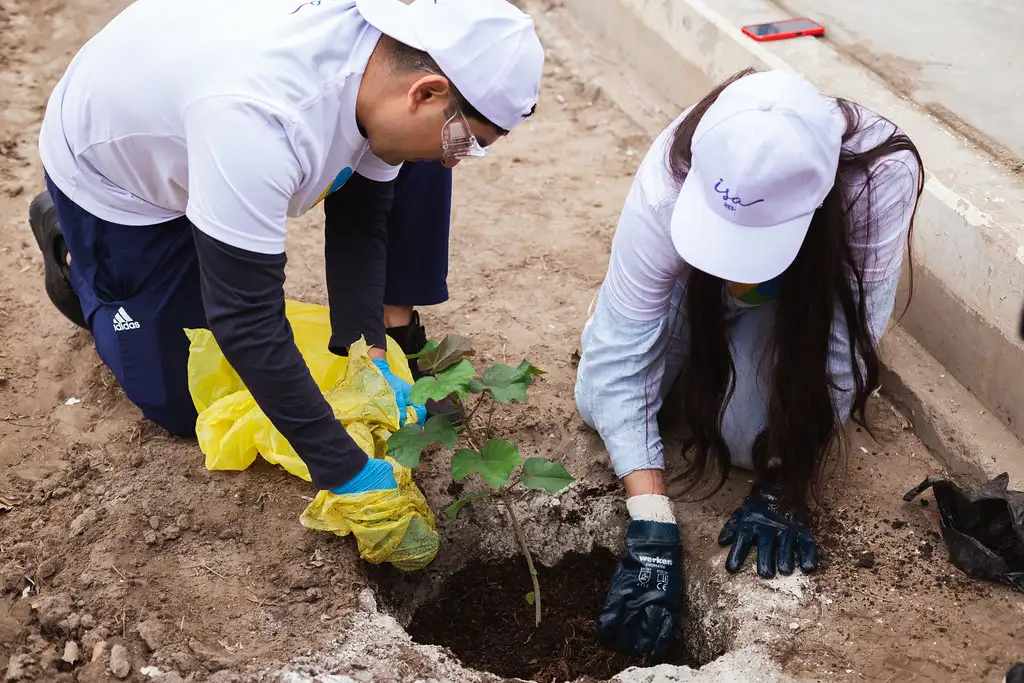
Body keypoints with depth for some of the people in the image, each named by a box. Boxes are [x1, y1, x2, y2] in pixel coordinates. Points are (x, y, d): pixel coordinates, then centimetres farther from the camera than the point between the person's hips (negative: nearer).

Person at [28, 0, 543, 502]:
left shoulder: (386, 54, -23)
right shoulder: (260, 119, -46)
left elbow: (359, 220, -10)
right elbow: (247, 321, -42)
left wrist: (367, 358, -18)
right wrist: (345, 471, -37)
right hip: (109, 174, -5)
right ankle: (73, 250, 24)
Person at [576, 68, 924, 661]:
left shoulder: (881, 175, -42)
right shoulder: (669, 179, -39)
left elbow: (845, 351, -34)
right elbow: (620, 356, -36)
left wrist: (782, 490, -32)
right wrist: (651, 527, -41)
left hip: (809, 294, -1)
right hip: (693, 282, 1)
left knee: (743, 436, -22)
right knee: (598, 399, -11)